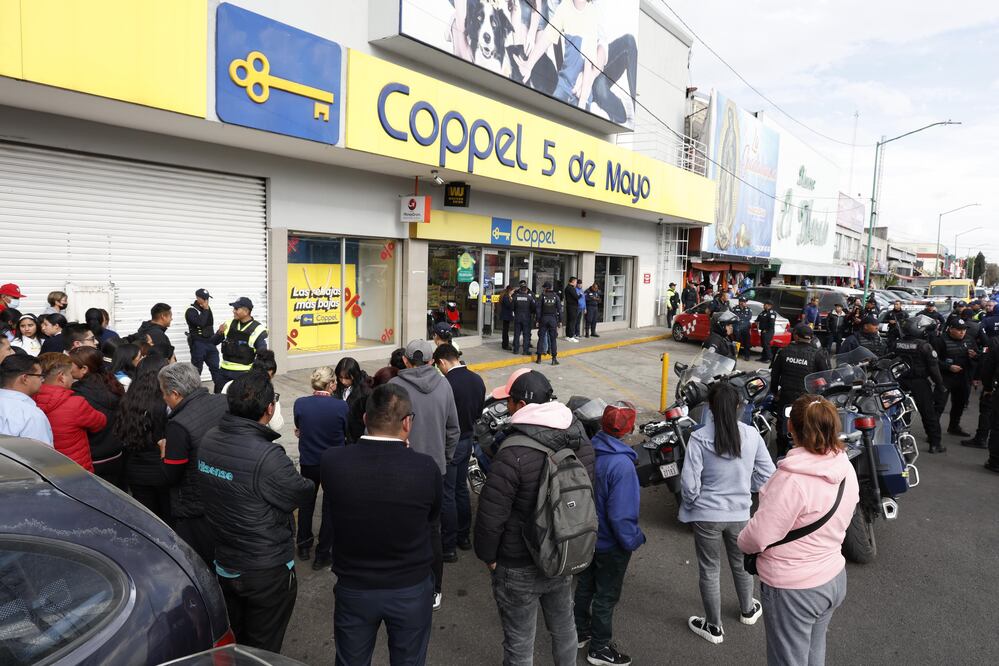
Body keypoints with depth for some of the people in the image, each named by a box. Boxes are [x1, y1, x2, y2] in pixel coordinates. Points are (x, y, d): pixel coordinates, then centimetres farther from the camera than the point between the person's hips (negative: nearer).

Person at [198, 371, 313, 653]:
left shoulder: (208, 440, -10)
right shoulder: (267, 457, -33)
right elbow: (304, 493, -19)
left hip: (224, 565, 7)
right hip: (267, 572, -6)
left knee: (231, 644, 28)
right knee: (262, 651, 16)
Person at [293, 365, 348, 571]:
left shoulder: (299, 404, -16)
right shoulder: (341, 406, -22)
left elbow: (298, 427, 2)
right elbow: (347, 433, -6)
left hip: (308, 462, 2)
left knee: (306, 502, 25)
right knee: (330, 507, 14)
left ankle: (304, 546, 38)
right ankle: (322, 555, 20)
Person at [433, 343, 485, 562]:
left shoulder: (446, 384, -24)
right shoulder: (477, 380, 0)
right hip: (467, 440, 7)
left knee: (447, 495, 3)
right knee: (461, 489, 20)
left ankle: (448, 547, 12)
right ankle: (464, 537, 32)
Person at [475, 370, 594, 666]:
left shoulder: (514, 454, -30)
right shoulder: (580, 437, -7)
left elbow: (491, 514, -23)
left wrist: (487, 555, -5)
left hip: (519, 568, -6)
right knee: (564, 627, 27)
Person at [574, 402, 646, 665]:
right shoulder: (621, 464, -32)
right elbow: (621, 514, -30)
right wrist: (633, 540, -12)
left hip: (586, 536, 6)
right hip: (611, 544, -6)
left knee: (584, 586, 25)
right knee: (606, 596, 15)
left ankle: (581, 632, 45)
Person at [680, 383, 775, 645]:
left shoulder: (699, 438, -21)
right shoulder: (751, 435, -10)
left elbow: (689, 483, -20)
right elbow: (766, 474, -2)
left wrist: (692, 503, 0)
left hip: (707, 514, -3)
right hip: (740, 512, 3)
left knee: (709, 570, 14)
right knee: (741, 563, 27)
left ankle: (714, 627, 30)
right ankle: (748, 610, 50)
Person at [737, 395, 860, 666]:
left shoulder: (792, 479, -30)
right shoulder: (846, 468, -5)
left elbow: (759, 536, -25)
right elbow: (839, 521, 8)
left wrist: (742, 541, -5)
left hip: (793, 589, -7)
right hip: (834, 578, 7)